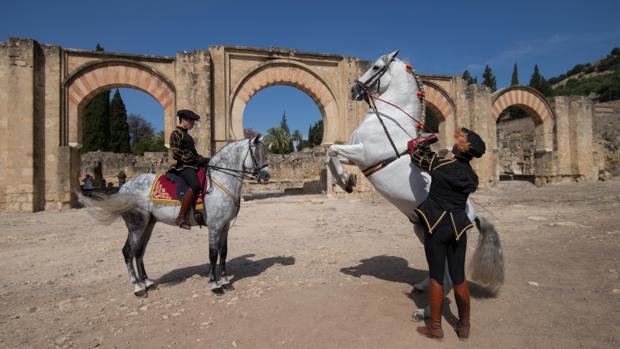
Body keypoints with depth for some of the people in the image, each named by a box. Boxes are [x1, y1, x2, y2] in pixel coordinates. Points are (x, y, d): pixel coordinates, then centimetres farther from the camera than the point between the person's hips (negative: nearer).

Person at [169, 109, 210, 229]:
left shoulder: (186, 135, 24)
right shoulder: (176, 134, -3)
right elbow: (176, 154, -13)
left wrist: (202, 159, 10)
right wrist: (197, 159, -14)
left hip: (193, 166, 10)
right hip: (183, 167, -10)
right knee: (195, 185, -34)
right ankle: (181, 218, -31)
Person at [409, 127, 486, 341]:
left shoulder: (441, 165, -14)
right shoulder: (471, 176, 3)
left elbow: (417, 156, -1)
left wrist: (426, 141, 17)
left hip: (437, 226, -5)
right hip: (458, 226, 5)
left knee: (436, 276, 5)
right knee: (459, 276, 14)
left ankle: (435, 327, 17)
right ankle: (464, 326, 27)